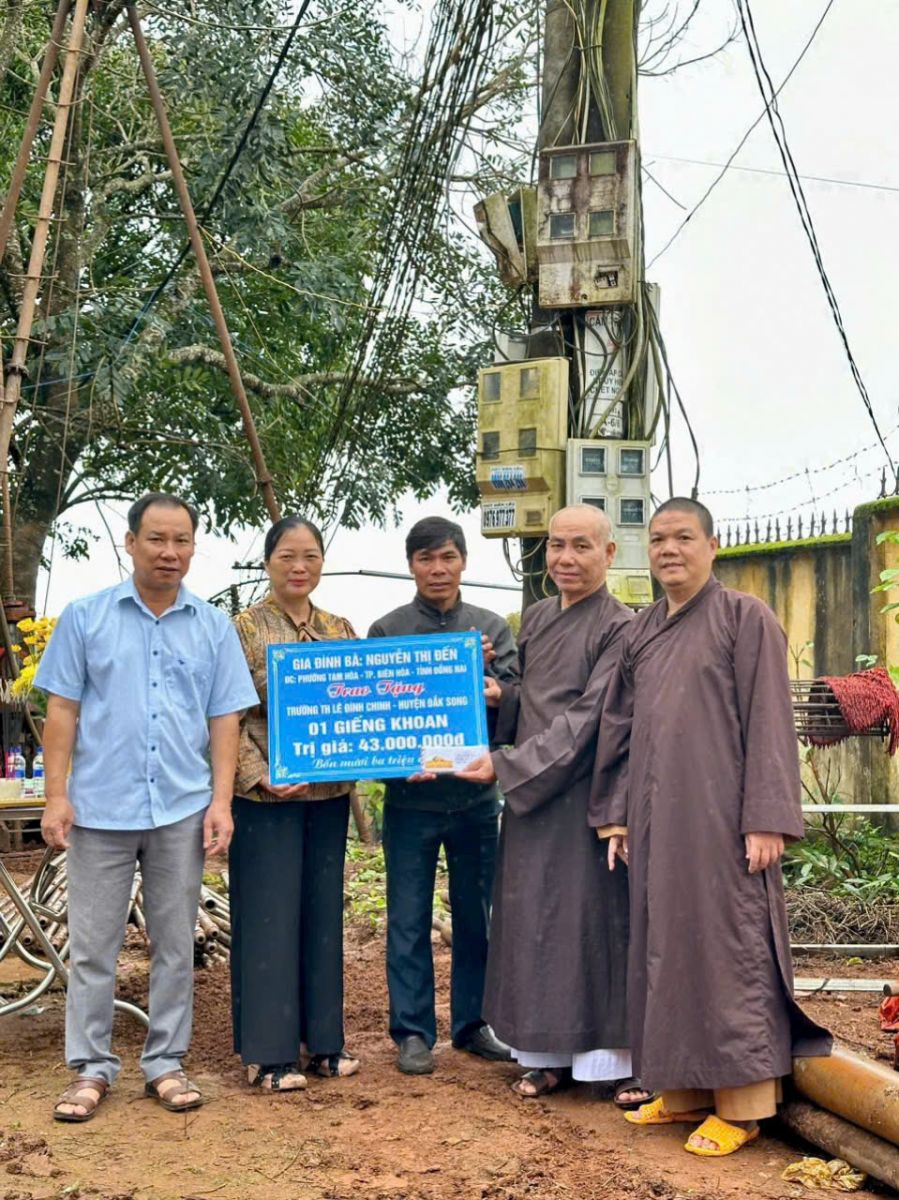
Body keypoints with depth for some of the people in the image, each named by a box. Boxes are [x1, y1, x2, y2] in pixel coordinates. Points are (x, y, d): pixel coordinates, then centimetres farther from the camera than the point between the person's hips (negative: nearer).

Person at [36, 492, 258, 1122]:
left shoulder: (214, 627, 6)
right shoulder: (85, 617, 2)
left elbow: (226, 720, 5)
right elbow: (63, 711, 2)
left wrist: (221, 802, -3)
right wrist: (56, 795, -5)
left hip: (182, 809, 1)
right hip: (101, 806, -1)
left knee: (175, 944, 9)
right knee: (92, 945, 5)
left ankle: (167, 1063, 21)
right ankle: (91, 1067, 17)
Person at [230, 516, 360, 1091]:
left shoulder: (340, 629, 9)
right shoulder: (244, 629, -4)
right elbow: (230, 719, -8)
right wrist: (261, 777, -19)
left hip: (329, 792, 5)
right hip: (268, 797, -5)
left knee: (324, 912, 11)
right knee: (270, 915, 1)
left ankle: (322, 1037, 23)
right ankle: (270, 1051, 10)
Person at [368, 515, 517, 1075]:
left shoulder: (492, 629, 5)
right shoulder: (387, 630, 0)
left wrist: (482, 672, -19)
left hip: (476, 797, 2)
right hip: (410, 799, -2)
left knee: (477, 917, 12)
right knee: (409, 920, 6)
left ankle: (472, 1023, 26)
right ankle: (413, 1032, 17)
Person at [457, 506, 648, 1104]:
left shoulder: (620, 629, -10)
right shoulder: (535, 619, 12)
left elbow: (585, 719, -17)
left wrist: (506, 764, -18)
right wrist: (501, 697, -1)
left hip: (589, 794, -6)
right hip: (530, 793, 7)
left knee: (599, 915, -1)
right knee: (536, 918, 9)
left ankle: (620, 1057, 11)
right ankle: (550, 1053, 20)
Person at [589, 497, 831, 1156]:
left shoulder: (745, 618, -4)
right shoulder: (639, 633, 14)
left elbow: (769, 724, -9)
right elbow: (620, 727, 17)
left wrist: (766, 819, -14)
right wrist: (615, 811, 12)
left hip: (720, 817, -6)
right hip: (656, 821, 6)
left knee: (726, 945, -2)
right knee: (665, 946, 9)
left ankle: (741, 1102, 8)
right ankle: (685, 1090, 20)